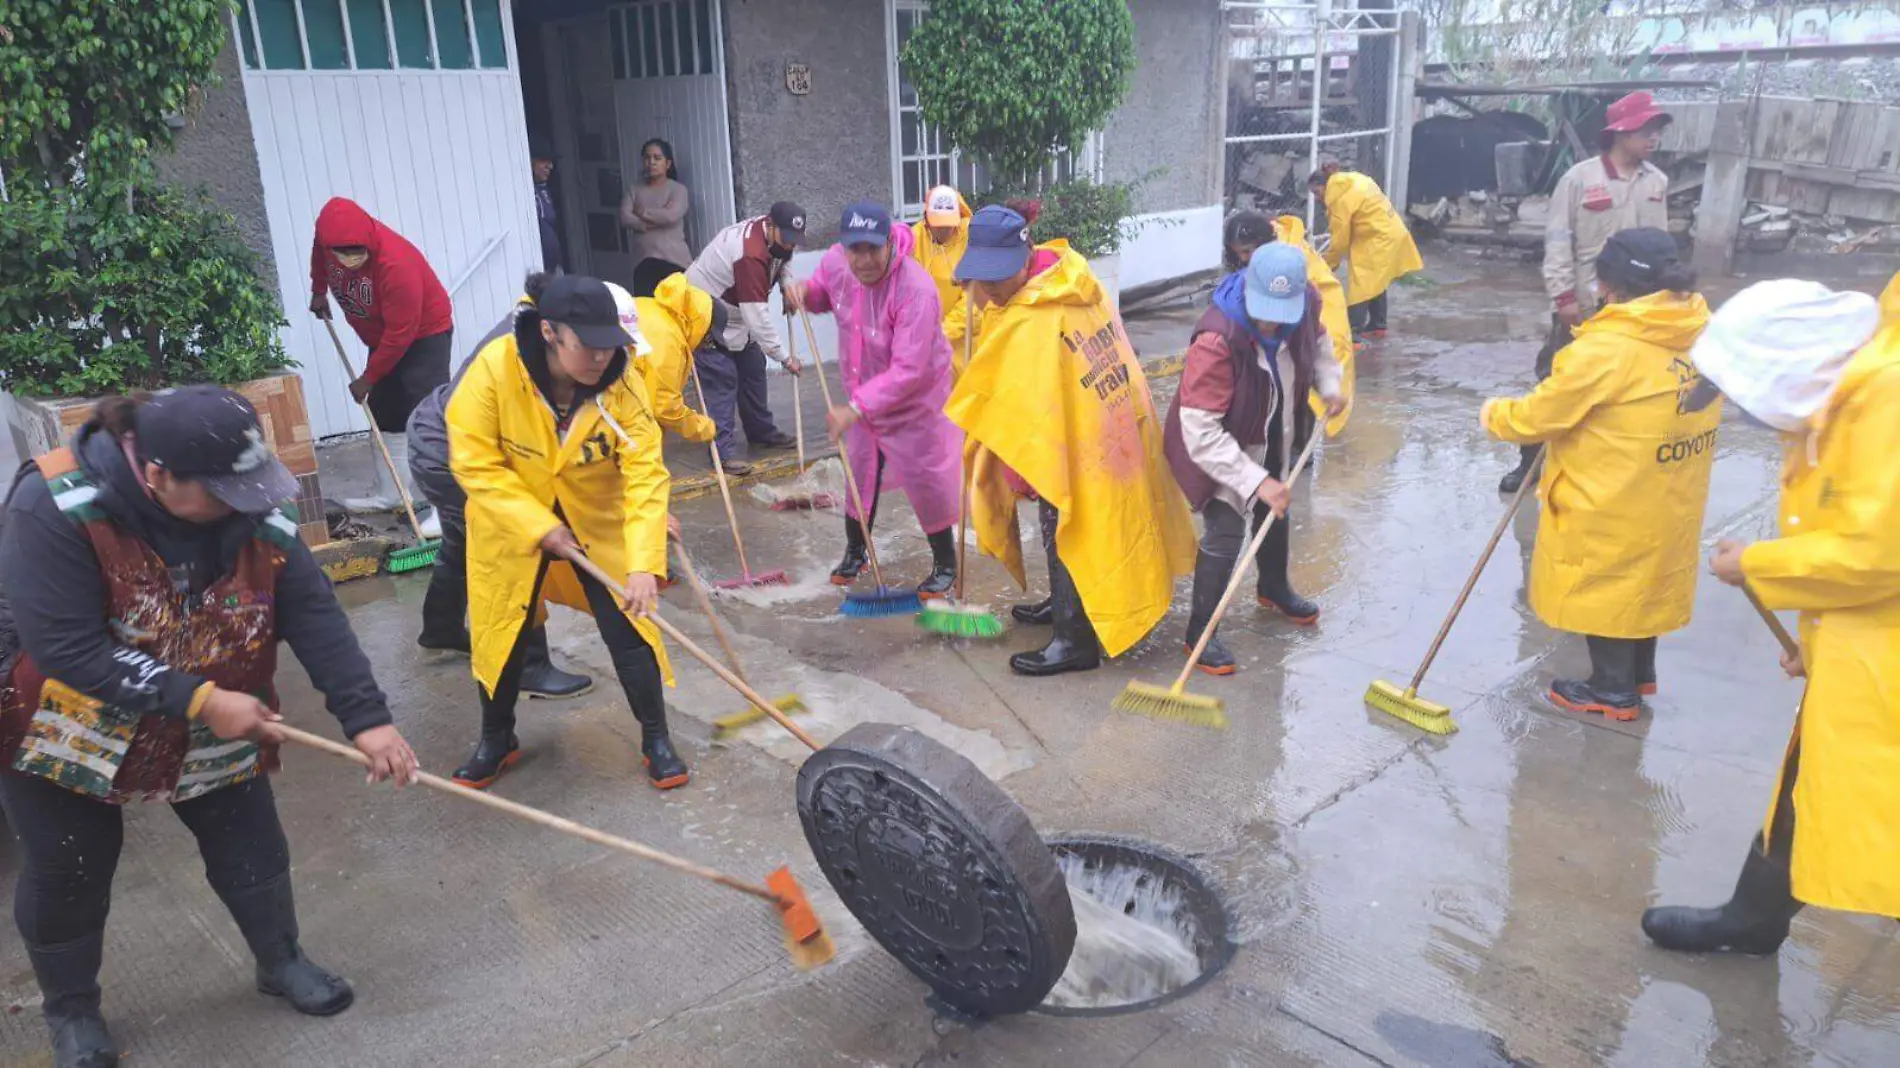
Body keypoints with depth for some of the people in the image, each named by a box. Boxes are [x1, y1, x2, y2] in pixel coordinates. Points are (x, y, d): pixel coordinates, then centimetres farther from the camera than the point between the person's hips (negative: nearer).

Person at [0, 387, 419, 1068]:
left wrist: (365, 717, -27)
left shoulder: (256, 511, -19)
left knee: (251, 845, 11)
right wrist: (200, 699, -34)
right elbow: (66, 648, -34)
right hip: (62, 727, -3)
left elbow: (316, 617, -18)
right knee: (67, 877, 11)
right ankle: (70, 1012, 37)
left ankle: (281, 962, 36)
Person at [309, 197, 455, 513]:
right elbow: (319, 257, 15)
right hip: (383, 336, 8)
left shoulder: (396, 264, -35)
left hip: (425, 332, -8)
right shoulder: (328, 236, -14)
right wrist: (319, 291, 15)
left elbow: (400, 334, -29)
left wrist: (368, 377, -20)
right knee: (384, 415, 11)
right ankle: (389, 494, 21)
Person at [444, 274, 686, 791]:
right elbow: (474, 464, -22)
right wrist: (540, 529, -27)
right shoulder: (495, 369, -28)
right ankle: (496, 740, 37)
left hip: (598, 520, 0)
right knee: (500, 634, 12)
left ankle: (656, 739, 18)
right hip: (510, 522, 0)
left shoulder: (621, 384, -25)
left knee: (627, 629, -3)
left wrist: (644, 564, -37)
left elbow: (645, 475, -27)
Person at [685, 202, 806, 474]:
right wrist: (785, 357, -28)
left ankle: (762, 432, 27)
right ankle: (724, 451, -10)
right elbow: (758, 318, -35)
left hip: (736, 314, 10)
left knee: (753, 370, 13)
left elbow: (782, 260, 16)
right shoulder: (751, 256, -36)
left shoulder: (773, 234, -10)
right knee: (722, 381, -13)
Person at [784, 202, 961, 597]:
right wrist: (804, 291, -14)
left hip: (915, 403, -6)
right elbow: (823, 293, 11)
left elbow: (908, 371, -36)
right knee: (860, 475, 19)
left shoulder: (916, 290, -35)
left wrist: (856, 407, -38)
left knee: (927, 485, 4)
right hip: (862, 397, 6)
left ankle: (946, 565, 25)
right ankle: (855, 552, 40)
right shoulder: (835, 261, -15)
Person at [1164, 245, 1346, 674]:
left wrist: (1330, 386, -6)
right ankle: (1200, 633, 5)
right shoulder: (1217, 339, -42)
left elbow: (1317, 339, 8)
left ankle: (1273, 587, 53)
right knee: (1226, 533, -12)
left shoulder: (1304, 301, -20)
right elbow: (1201, 432, -39)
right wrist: (1256, 480, -40)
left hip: (1267, 432, 7)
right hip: (1218, 443, -7)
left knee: (1276, 510, 25)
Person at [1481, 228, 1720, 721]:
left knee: (1604, 586, 10)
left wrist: (1496, 415, 1)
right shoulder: (1702, 330, -1)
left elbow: (1539, 415, -17)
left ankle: (1614, 690, 23)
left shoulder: (1607, 348, -25)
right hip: (1670, 496, 8)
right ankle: (1640, 672, 39)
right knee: (1645, 577, 23)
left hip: (1612, 503, -8)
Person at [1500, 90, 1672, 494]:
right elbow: (1557, 241, -12)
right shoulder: (1580, 178, -11)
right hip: (1581, 305, -4)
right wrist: (1564, 295, -16)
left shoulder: (1657, 182, 3)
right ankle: (1530, 460, 16)